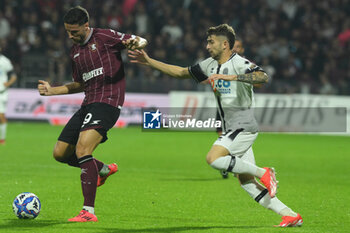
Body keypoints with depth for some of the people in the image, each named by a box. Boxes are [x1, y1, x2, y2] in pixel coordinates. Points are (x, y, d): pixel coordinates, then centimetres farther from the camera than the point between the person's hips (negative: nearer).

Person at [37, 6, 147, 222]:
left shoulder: (104, 36, -5)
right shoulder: (75, 50, 18)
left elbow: (141, 41, -6)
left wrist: (136, 42, -30)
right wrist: (52, 90, 18)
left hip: (107, 101, -9)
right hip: (88, 104, 9)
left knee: (82, 150, -25)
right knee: (60, 153, 9)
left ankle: (88, 212, -25)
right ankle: (104, 169, 33)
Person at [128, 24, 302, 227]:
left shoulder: (239, 63, -13)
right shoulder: (211, 65, 13)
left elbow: (263, 77, -32)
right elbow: (181, 72, 23)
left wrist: (231, 77, -38)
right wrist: (149, 62, 19)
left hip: (244, 127, -9)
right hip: (232, 129, 9)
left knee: (214, 159, -24)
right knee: (246, 182, 3)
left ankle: (263, 173, -12)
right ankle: (291, 215, 3)